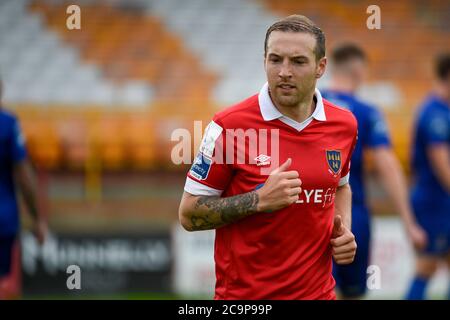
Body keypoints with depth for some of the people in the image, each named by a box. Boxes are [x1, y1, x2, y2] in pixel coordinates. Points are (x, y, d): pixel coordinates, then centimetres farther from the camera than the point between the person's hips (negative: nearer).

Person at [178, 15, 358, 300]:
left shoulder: (344, 124, 0)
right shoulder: (229, 125, -14)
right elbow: (189, 215, -10)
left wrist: (344, 231, 0)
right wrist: (260, 199, -23)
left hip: (319, 291, 4)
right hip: (245, 294, -4)